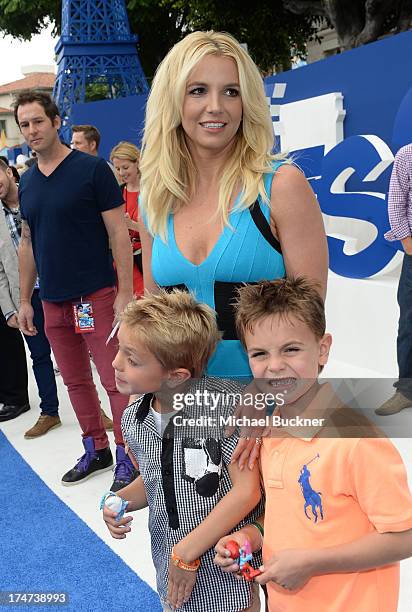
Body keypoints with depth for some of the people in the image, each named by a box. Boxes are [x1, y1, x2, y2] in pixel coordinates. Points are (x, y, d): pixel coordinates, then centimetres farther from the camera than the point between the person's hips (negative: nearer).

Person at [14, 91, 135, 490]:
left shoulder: (92, 169, -7)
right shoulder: (27, 183, 10)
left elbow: (118, 233, -9)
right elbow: (27, 242, 16)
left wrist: (125, 292, -14)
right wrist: (24, 300, 14)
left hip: (96, 295, -6)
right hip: (53, 302, 6)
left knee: (115, 380, -2)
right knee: (75, 381, 14)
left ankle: (127, 456, 12)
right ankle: (96, 450, 28)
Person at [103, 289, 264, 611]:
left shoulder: (226, 402, -22)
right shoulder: (133, 420, -3)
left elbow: (247, 490, -22)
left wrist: (187, 552, -18)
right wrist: (121, 500, -5)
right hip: (171, 572, 5)